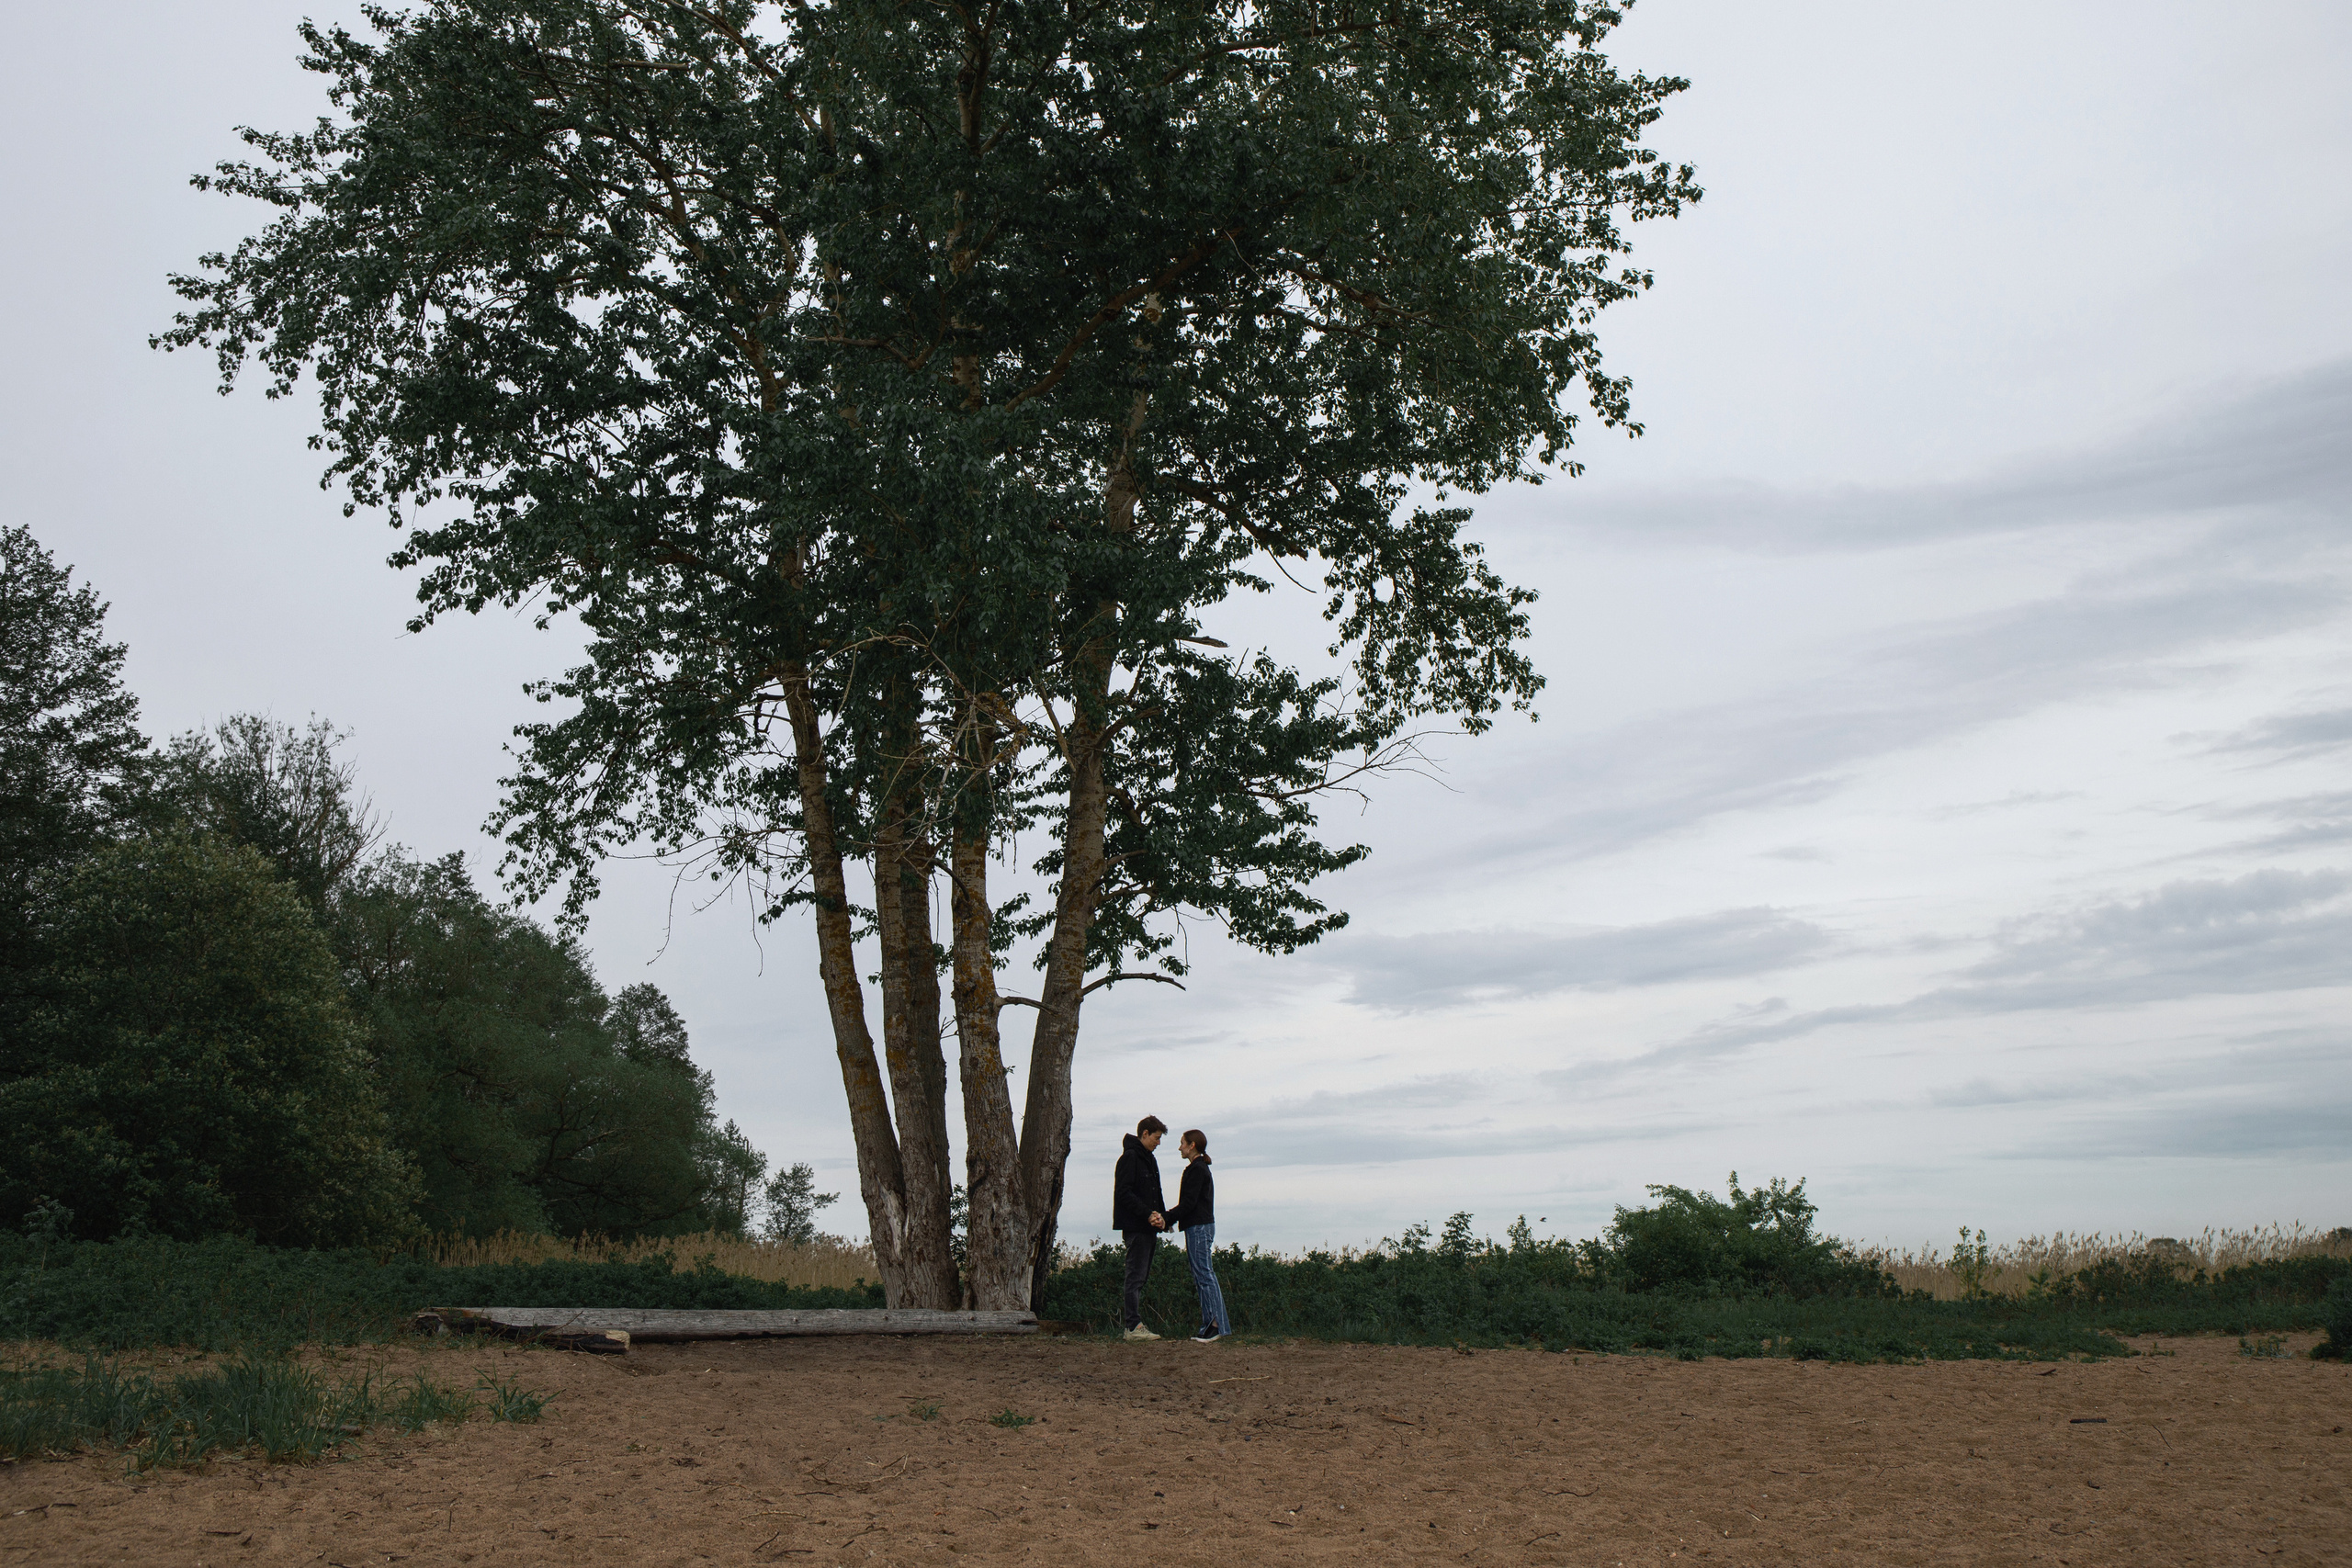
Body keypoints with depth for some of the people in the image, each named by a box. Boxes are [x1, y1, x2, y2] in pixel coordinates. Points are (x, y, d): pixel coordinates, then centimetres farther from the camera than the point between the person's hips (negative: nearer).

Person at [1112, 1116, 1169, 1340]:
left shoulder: (1149, 1159, 20)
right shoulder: (1130, 1157, -9)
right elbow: (1124, 1193, -17)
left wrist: (1161, 1216, 4)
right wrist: (1148, 1214, -21)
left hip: (1149, 1228, 9)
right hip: (1135, 1227, -9)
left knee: (1142, 1276, 9)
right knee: (1136, 1276, -8)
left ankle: (1135, 1324, 13)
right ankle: (1134, 1326, -7)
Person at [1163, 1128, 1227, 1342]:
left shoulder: (1197, 1169, -12)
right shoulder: (1199, 1168, 19)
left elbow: (1189, 1203, -18)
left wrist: (1167, 1218, -15)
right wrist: (1168, 1218, 12)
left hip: (1199, 1228, -10)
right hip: (1200, 1226, 10)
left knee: (1204, 1274, -11)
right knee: (1202, 1276, 9)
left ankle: (1216, 1325, -13)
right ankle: (1211, 1324, 9)